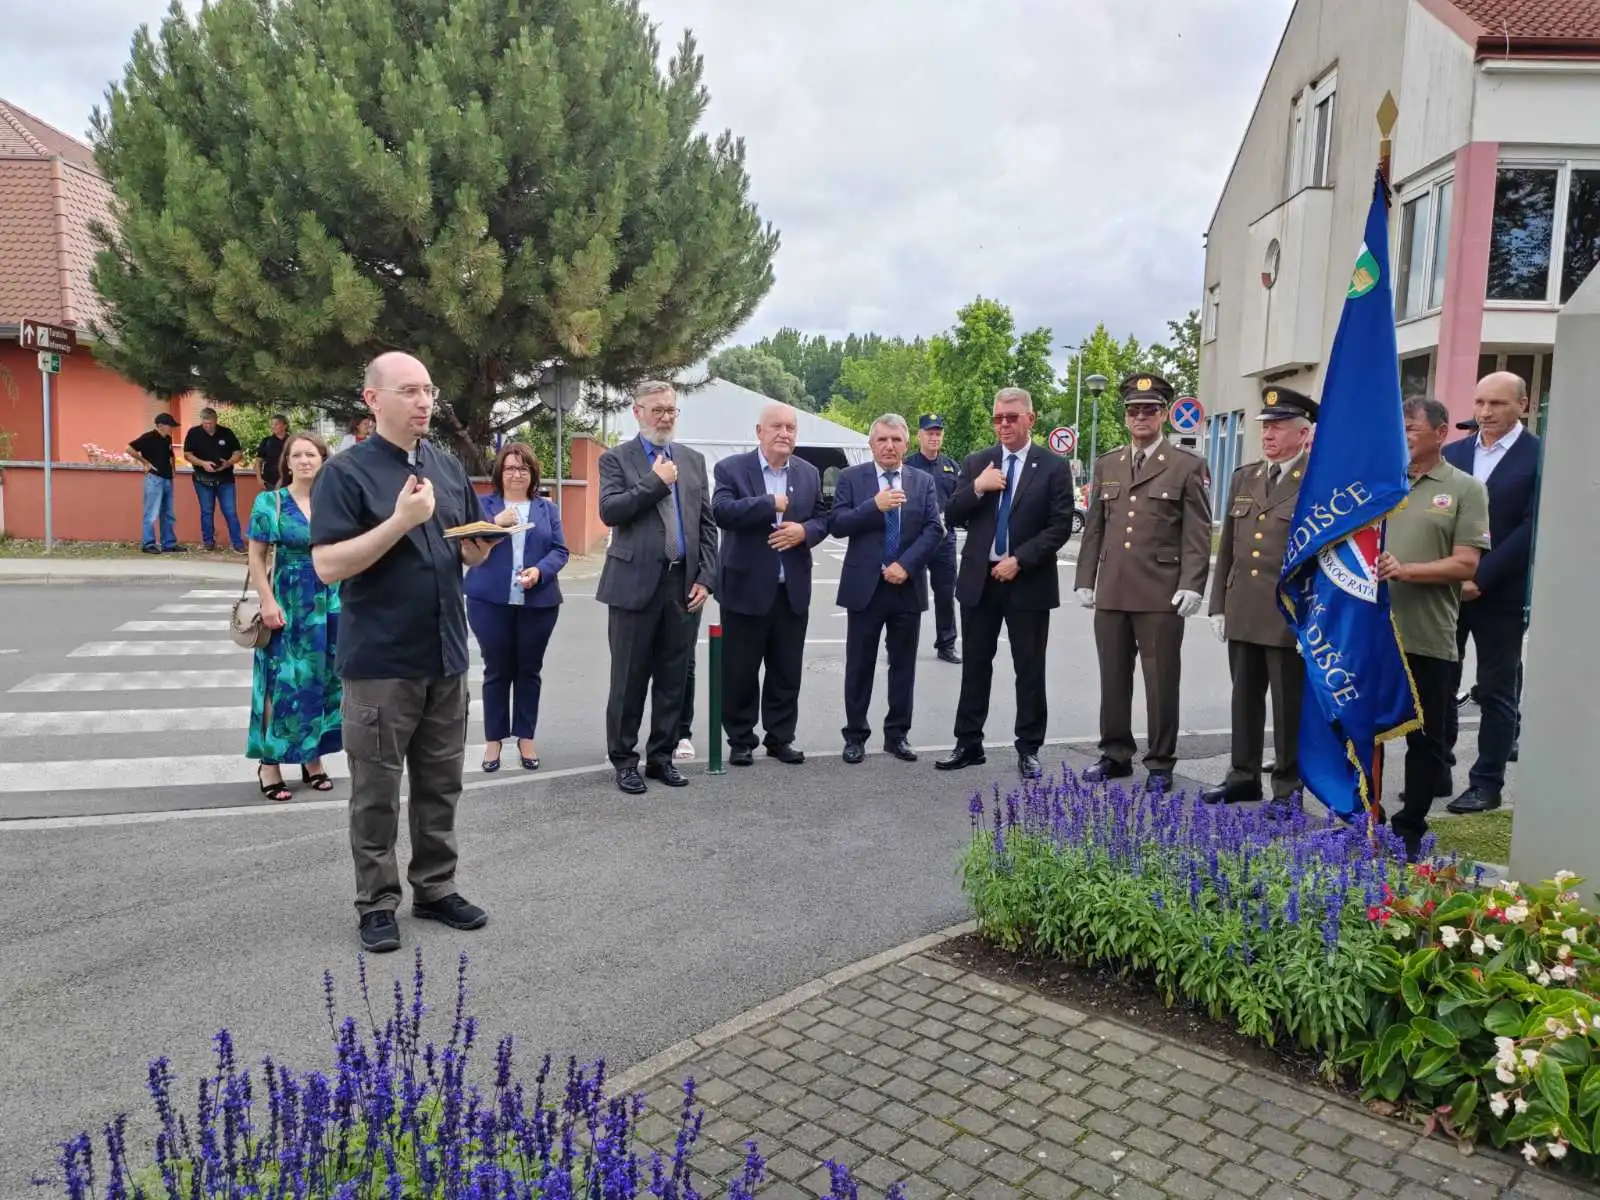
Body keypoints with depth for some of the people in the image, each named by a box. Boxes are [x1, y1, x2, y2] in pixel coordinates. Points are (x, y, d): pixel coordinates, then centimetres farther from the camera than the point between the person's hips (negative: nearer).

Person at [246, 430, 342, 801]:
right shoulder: (270, 502, -2)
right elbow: (257, 557, -4)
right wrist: (268, 601, -13)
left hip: (330, 604, 4)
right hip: (288, 604, -3)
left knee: (324, 681, 9)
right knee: (283, 682, -2)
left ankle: (313, 758, 22)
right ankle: (269, 762, 7)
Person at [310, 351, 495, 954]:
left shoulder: (448, 468, 10)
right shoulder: (346, 472, -8)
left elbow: (471, 554, 16)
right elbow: (327, 566, -16)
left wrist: (487, 539, -7)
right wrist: (401, 521, -24)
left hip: (446, 655, 5)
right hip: (380, 660, -5)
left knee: (440, 785, 13)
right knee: (377, 791, 5)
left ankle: (435, 889, 26)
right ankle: (377, 903, 18)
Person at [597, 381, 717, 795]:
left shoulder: (693, 460, 13)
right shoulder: (616, 458, 2)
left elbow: (706, 524, 11)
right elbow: (609, 511, -13)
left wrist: (705, 578, 1)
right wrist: (656, 482, -13)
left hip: (684, 585, 4)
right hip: (635, 584, -4)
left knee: (673, 679, 9)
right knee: (629, 680, 3)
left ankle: (661, 756, 21)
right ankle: (624, 759, 16)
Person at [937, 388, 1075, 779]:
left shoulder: (1054, 467, -1)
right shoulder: (976, 463, 8)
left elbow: (1060, 527, -7)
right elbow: (952, 517, 4)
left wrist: (1019, 560, -15)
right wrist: (976, 488, -13)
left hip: (1028, 581, -3)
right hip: (979, 579, 3)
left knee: (1029, 670, 5)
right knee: (975, 665, 10)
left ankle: (1028, 750, 15)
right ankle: (968, 744, 19)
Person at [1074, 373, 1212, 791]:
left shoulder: (1188, 466, 1)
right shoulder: (1106, 465, 14)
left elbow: (1197, 534, -4)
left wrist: (1191, 586, -13)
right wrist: (1085, 580, 9)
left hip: (1161, 595, -4)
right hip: (1111, 593, 4)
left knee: (1161, 682, 3)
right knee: (1113, 679, 11)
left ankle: (1160, 764, 14)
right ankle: (1115, 754, 24)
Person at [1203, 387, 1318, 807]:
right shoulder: (1243, 477, 12)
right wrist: (1218, 605, 11)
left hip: (1291, 618, -5)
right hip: (1243, 614, 5)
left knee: (1290, 707, 5)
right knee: (1244, 700, 13)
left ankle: (1288, 788, 16)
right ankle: (1243, 777, 25)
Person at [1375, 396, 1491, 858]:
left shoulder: (1465, 489, 0)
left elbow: (1465, 565, -8)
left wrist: (1406, 570, -21)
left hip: (1428, 637, -3)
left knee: (1424, 738, 8)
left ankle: (1410, 829, 21)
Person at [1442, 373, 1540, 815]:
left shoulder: (1538, 457, -4)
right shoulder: (1452, 454, 10)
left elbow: (1532, 527, -11)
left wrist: (1481, 578, -16)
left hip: (1501, 593, -4)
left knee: (1497, 691, 5)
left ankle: (1487, 783, 12)